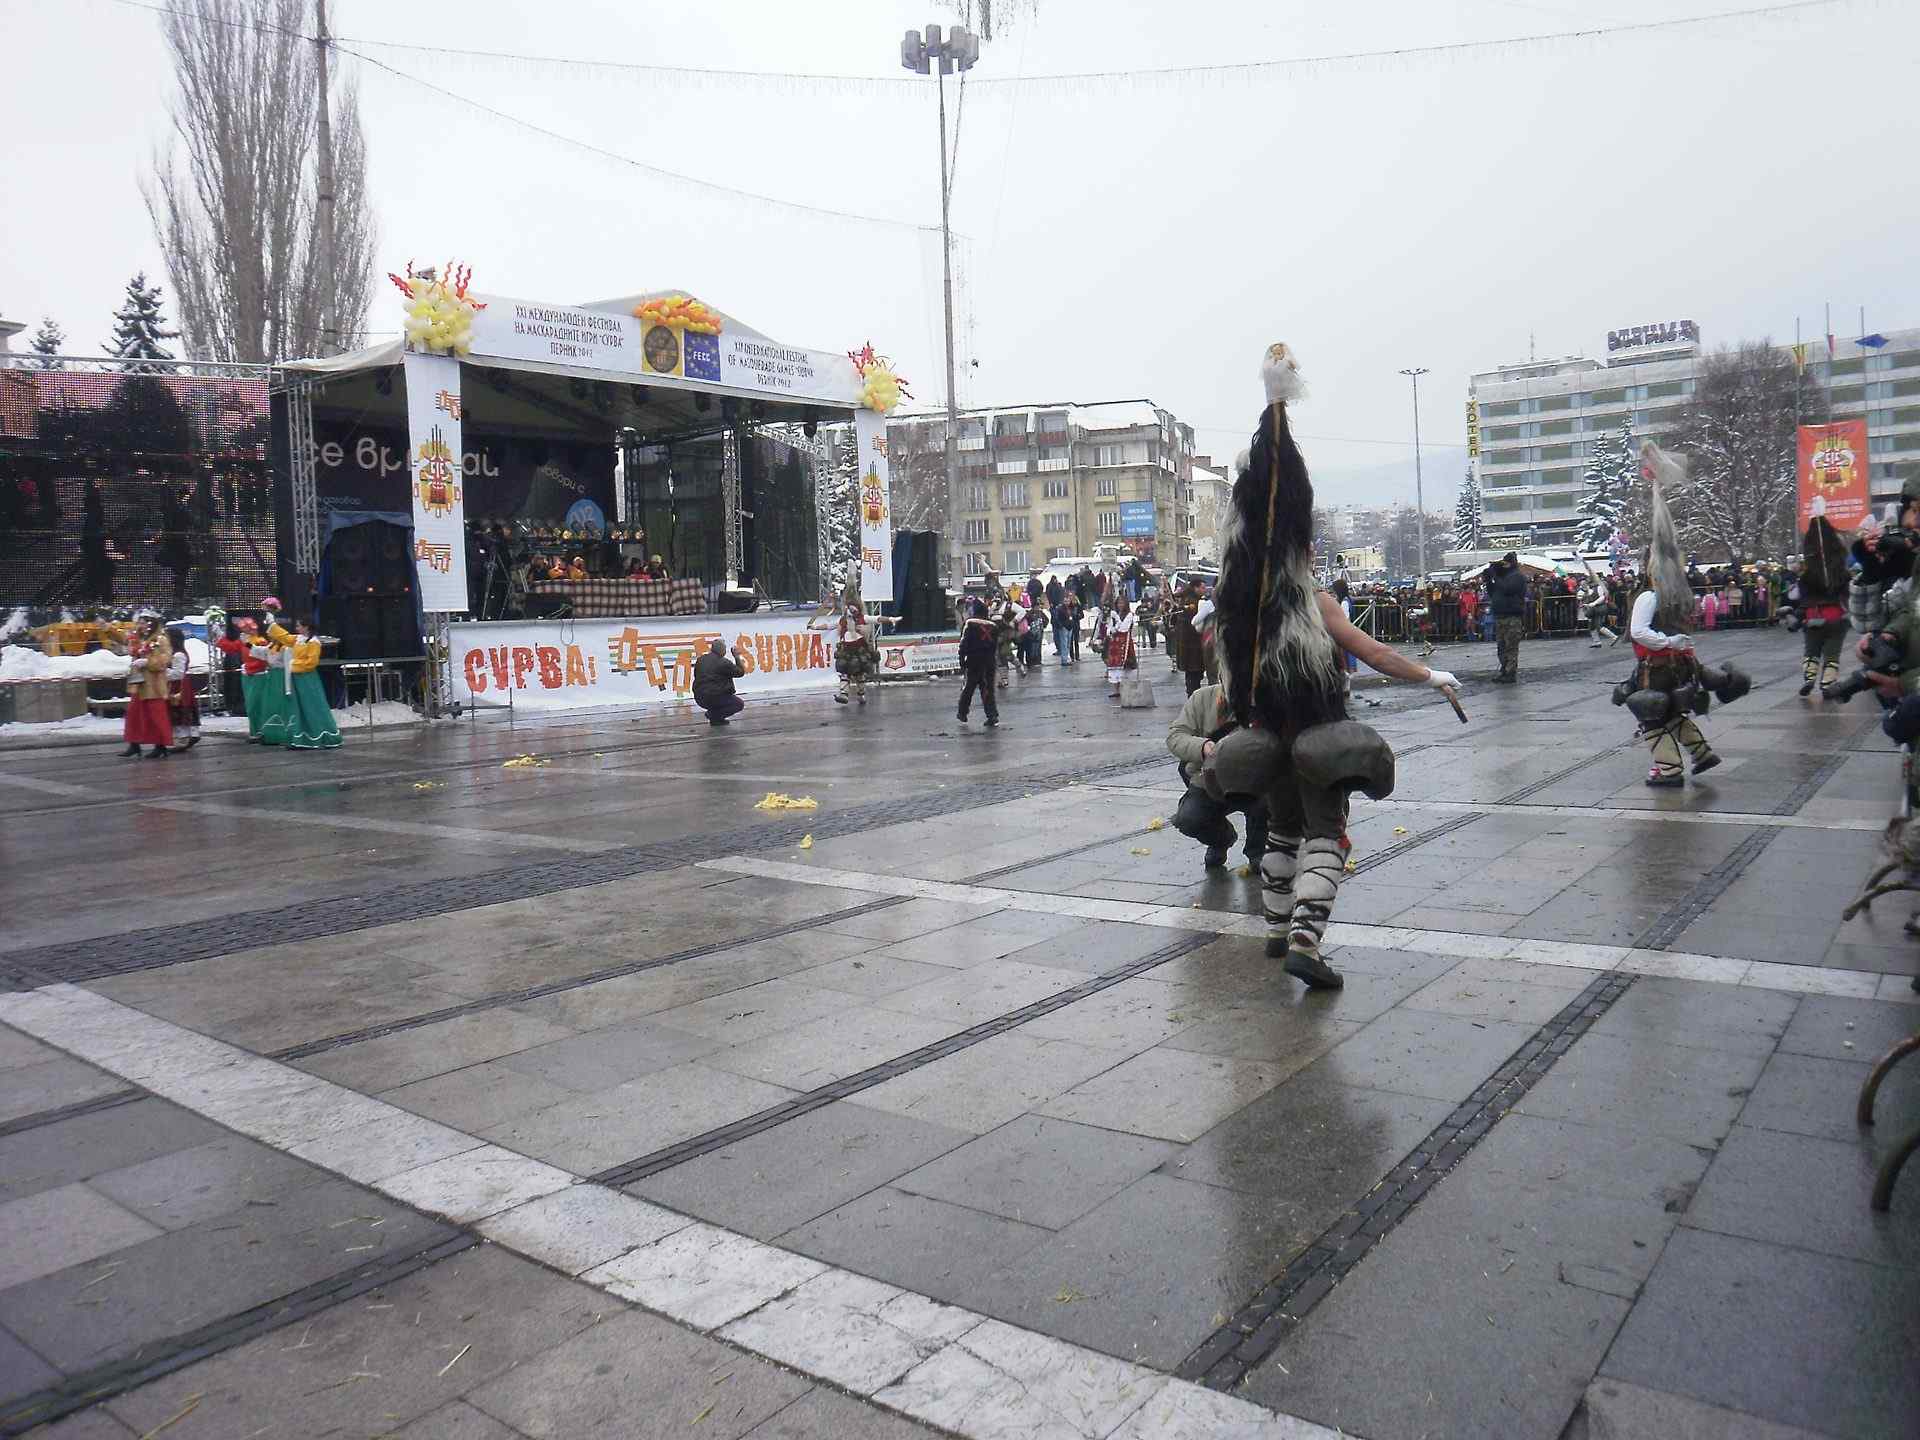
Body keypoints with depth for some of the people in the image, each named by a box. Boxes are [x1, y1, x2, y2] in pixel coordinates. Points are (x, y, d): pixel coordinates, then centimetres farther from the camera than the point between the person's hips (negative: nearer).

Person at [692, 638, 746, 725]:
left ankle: (713, 714, 15)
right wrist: (737, 657, 8)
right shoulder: (724, 663, -13)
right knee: (740, 704, 10)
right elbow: (740, 672, -4)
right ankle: (714, 715, -3)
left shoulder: (700, 660, 7)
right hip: (714, 698, -8)